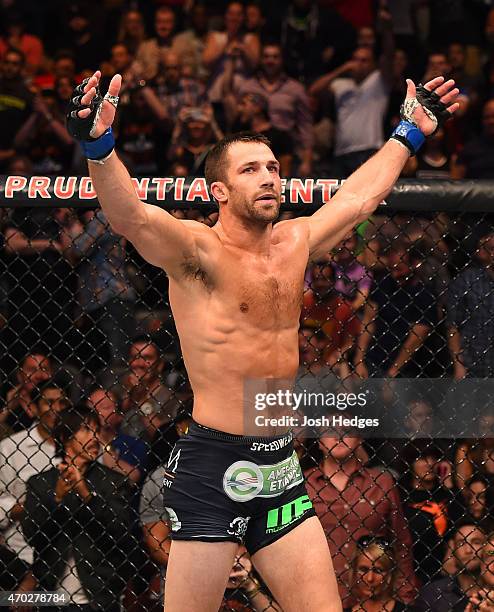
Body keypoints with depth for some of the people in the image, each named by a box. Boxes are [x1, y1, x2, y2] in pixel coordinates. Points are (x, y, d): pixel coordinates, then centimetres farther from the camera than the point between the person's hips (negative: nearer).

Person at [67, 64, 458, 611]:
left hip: (280, 464, 6)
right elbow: (130, 217, -26)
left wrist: (410, 133, 37)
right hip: (212, 467, -6)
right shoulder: (198, 252, -8)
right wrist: (99, 146, -43)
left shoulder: (295, 243, 12)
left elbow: (359, 195, 28)